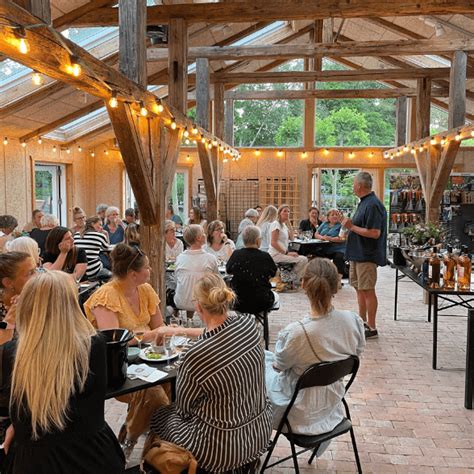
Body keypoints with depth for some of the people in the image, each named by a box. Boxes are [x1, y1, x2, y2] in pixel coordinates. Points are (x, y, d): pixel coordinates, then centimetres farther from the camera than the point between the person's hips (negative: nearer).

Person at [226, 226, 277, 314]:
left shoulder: (236, 255, -10)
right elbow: (273, 274, 3)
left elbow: (228, 271, 8)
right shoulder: (265, 256, -15)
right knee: (275, 295, 30)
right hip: (262, 304, -2)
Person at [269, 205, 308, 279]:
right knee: (303, 260, -17)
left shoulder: (284, 225, 17)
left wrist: (289, 223, 10)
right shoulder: (276, 224, -11)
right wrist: (286, 253, -19)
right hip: (276, 254, -10)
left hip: (282, 253, 10)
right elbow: (273, 243, -19)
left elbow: (291, 238, 15)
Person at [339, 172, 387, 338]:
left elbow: (375, 233, -25)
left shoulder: (373, 205, -19)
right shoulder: (364, 203, 13)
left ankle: (371, 328, 5)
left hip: (367, 256, -10)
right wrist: (347, 222, 10)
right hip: (357, 254, 10)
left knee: (368, 290, -3)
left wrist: (351, 227, -20)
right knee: (359, 288, 16)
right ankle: (362, 321, 27)